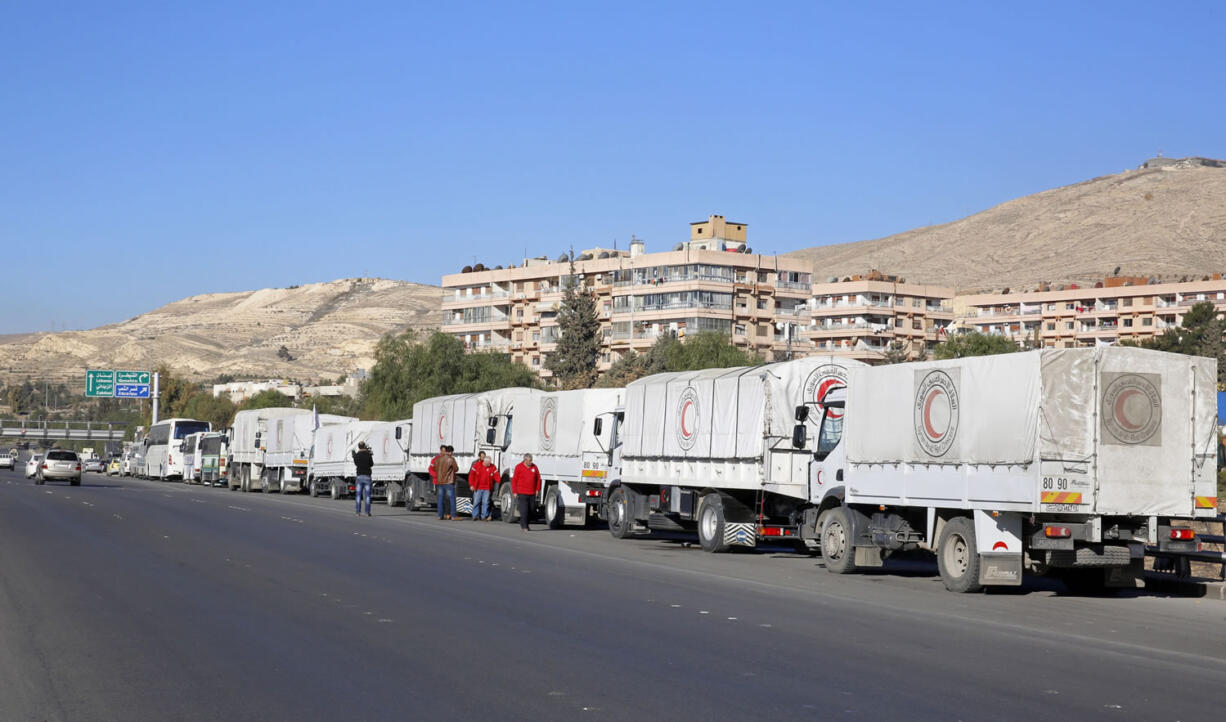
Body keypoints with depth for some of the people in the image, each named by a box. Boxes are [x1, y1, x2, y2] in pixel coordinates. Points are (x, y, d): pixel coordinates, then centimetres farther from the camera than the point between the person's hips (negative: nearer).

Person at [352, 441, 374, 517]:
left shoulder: (356, 455, -2)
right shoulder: (369, 455, -6)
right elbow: (372, 464, 6)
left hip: (359, 476, 1)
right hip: (367, 476, -1)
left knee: (358, 495, 4)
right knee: (367, 495, 1)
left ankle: (358, 512, 1)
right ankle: (367, 512, -1)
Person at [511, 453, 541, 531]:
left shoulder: (534, 467, 6)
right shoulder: (518, 467, -4)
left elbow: (538, 478, 14)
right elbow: (514, 480, -1)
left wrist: (537, 489, 8)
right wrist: (514, 492, -4)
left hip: (532, 494, 4)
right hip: (522, 493, -4)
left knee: (530, 511, 8)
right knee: (523, 510, -11)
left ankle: (523, 524, 21)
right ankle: (524, 526, -7)